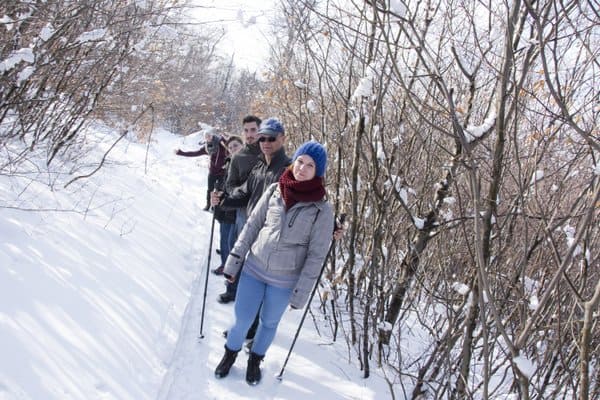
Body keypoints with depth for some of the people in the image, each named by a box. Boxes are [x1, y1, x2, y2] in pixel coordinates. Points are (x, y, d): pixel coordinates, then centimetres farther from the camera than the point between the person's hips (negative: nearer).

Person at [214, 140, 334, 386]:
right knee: (241, 320, 12)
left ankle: (255, 360, 46)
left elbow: (316, 256, -11)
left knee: (269, 323, 19)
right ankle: (230, 354, 42)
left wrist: (301, 293, -10)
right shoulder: (274, 191, -8)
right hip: (253, 269, 2)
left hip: (284, 281, -1)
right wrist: (234, 260, 0)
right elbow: (252, 225, 0)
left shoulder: (322, 210, -14)